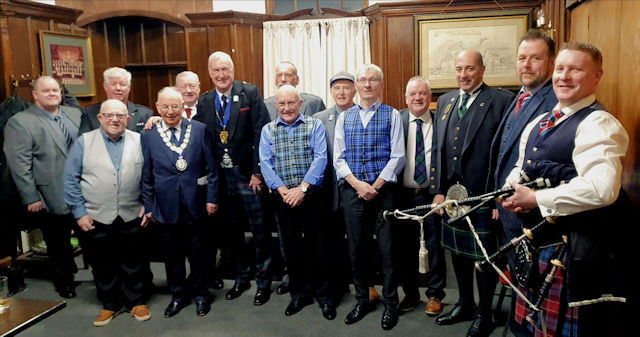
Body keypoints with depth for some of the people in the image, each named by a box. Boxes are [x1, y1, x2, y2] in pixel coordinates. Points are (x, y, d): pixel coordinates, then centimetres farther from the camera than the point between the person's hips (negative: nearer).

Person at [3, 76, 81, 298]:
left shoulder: (75, 114, 8)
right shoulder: (20, 122, -7)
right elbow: (19, 164, -11)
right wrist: (31, 198, -13)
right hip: (53, 199, -4)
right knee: (58, 244, 13)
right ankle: (64, 281, 32)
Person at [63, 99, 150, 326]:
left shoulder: (139, 141, 2)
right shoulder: (84, 142, 0)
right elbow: (71, 179, 0)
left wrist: (147, 204, 0)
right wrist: (79, 212, -4)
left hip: (131, 216, 0)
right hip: (95, 218, 0)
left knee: (133, 262, 11)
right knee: (103, 264, 13)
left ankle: (136, 301, 28)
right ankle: (109, 304, 30)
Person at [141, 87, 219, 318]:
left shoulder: (199, 130, -1)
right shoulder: (148, 136, 2)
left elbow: (210, 167, 1)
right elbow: (146, 175, 6)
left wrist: (211, 198, -2)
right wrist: (148, 206, 5)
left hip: (194, 203, -1)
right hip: (166, 206, 1)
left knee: (196, 251, 11)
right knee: (172, 253, 12)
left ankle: (200, 294, 29)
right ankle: (178, 295, 31)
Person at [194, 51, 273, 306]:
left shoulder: (250, 93, -6)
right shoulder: (203, 102, 7)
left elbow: (261, 132, -11)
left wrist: (257, 172, -14)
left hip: (248, 175, -4)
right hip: (220, 177, 4)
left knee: (259, 230, 5)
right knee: (231, 230, 15)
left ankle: (263, 281, 22)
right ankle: (241, 278, 32)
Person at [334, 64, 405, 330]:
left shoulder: (392, 115, 3)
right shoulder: (344, 118, 11)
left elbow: (397, 157, -3)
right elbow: (338, 158, 6)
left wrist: (375, 186, -12)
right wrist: (358, 184, -9)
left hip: (383, 190, -2)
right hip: (351, 190, 3)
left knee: (387, 248, 2)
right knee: (357, 248, 10)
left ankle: (390, 304, 17)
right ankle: (362, 300, 25)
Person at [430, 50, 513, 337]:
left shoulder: (502, 101, -7)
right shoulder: (445, 101, 11)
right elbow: (437, 148, 11)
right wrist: (438, 190, 7)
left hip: (483, 196, -5)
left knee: (484, 256, 8)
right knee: (457, 251, 18)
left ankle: (484, 314, 29)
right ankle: (465, 304, 39)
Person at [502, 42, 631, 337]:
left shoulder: (598, 124, -15)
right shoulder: (539, 123, 12)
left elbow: (601, 188, -29)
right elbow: (521, 167, 20)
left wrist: (536, 199, -20)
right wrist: (512, 191, -3)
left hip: (575, 247, -8)